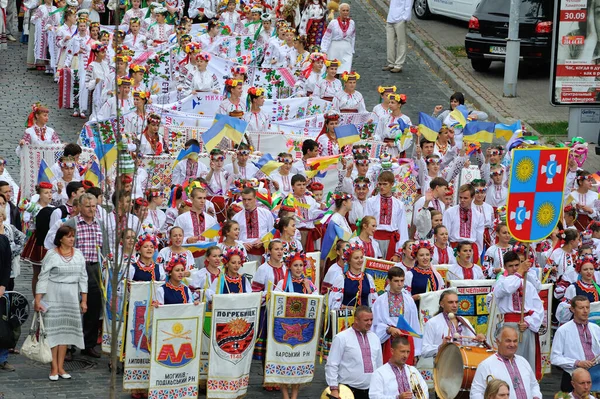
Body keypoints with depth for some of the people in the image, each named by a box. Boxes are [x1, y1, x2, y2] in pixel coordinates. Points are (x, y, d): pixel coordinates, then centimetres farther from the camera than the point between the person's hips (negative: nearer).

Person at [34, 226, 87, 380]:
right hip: (53, 296, -4)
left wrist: (84, 300, 6)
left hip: (71, 298, 4)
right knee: (53, 330, -4)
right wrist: (38, 300, -11)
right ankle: (54, 369, 1)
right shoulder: (52, 255, -5)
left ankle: (61, 367, 12)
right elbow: (43, 277, -6)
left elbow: (83, 277, 10)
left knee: (66, 330, 6)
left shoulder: (78, 254, 6)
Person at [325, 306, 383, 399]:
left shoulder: (374, 338, 12)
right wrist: (334, 390, -14)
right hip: (349, 391, -5)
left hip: (370, 391, 5)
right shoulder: (342, 338, -5)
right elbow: (331, 366, -7)